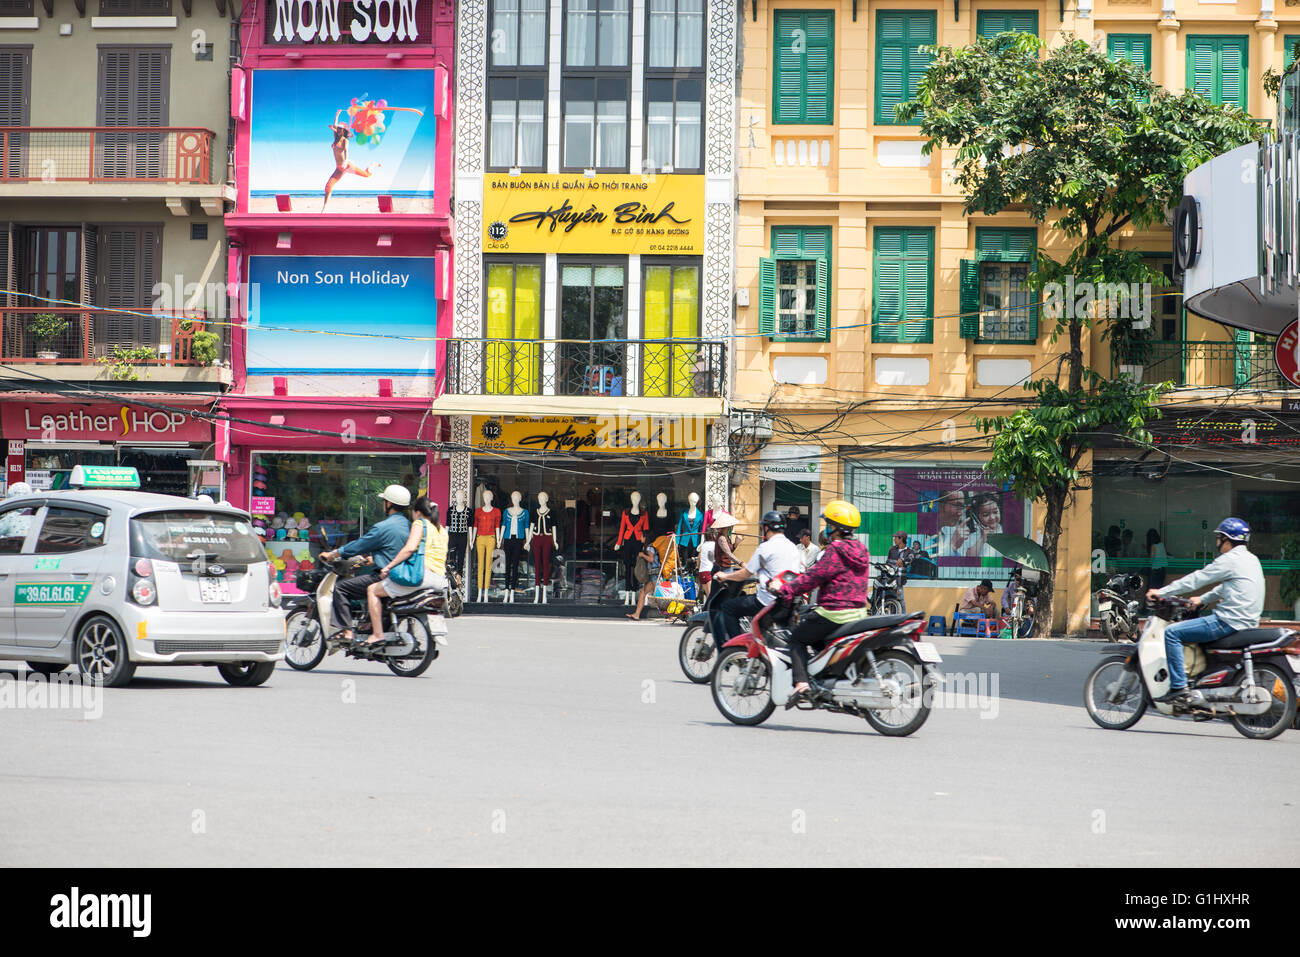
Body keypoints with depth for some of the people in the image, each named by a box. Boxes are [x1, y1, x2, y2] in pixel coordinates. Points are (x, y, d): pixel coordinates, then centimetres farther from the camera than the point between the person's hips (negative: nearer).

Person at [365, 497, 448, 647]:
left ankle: (377, 634, -9)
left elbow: (409, 548, -15)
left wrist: (389, 566, -11)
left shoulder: (420, 523, 0)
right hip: (440, 578, 9)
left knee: (372, 590, 1)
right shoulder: (442, 529, 22)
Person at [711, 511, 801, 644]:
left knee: (726, 607, 1)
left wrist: (725, 576, 12)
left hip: (768, 601, -8)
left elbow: (745, 574, -5)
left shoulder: (766, 547, -9)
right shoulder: (793, 547, 14)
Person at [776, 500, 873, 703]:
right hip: (859, 611, 9)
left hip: (835, 613, -9)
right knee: (818, 640, 29)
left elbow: (814, 577, -17)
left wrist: (786, 589, -11)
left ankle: (801, 683, -14)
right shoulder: (861, 550, 12)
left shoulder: (836, 550, -15)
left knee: (797, 637, 2)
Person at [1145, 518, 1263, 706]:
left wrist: (1161, 592, -5)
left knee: (1172, 633, -12)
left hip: (1229, 621, -10)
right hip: (1248, 620, 10)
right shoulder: (1251, 559, 16)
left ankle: (1179, 689, -17)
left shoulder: (1230, 560, -13)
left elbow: (1196, 579, -11)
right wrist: (1202, 599, 31)